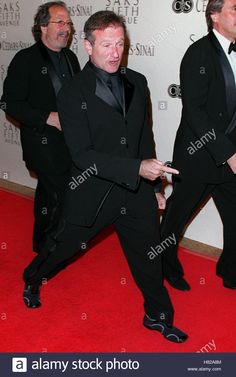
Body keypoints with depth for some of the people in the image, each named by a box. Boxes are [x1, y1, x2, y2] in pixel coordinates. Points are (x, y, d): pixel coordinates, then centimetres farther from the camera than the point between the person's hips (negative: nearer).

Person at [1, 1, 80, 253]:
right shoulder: (26, 59, -11)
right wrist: (48, 118, -22)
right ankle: (44, 244, 13)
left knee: (49, 193, 20)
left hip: (69, 141, 7)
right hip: (43, 144, -7)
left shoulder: (70, 58, 9)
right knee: (60, 194, -9)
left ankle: (43, 241, 37)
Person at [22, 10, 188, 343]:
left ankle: (158, 315, 38)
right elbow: (83, 155, -21)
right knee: (63, 246, 18)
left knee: (148, 256, 15)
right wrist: (137, 168, -29)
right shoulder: (73, 94, -15)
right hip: (92, 193, -4)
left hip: (137, 192, 4)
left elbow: (145, 137, 10)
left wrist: (152, 184, 9)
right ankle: (32, 279, 50)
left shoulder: (137, 83, 2)